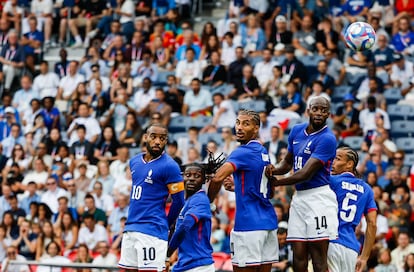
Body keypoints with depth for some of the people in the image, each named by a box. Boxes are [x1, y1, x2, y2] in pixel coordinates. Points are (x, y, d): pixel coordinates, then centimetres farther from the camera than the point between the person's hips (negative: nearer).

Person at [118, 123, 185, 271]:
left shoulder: (169, 166, -9)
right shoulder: (134, 161, 14)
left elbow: (178, 201, -5)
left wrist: (164, 225, 6)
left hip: (152, 231, -7)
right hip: (130, 229, 7)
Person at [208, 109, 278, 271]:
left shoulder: (243, 152, -10)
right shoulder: (263, 153, 17)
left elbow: (218, 178, -25)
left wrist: (208, 201, -9)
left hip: (249, 224, -9)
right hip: (269, 222, 9)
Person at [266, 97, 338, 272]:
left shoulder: (327, 139, -13)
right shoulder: (297, 131, 12)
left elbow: (305, 174, -17)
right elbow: (287, 163, 23)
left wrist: (276, 183, -7)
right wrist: (274, 169, -1)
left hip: (318, 197, -8)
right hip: (298, 198, 8)